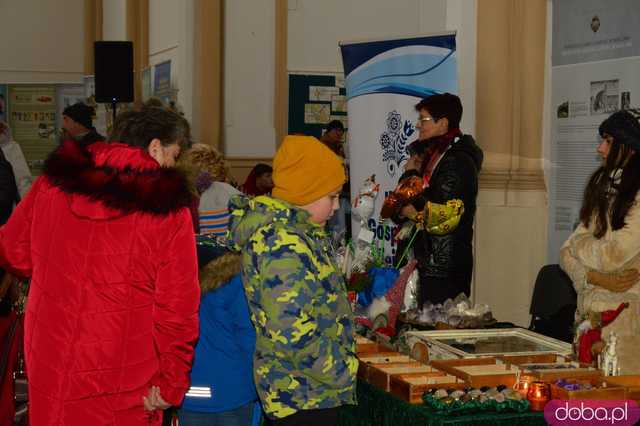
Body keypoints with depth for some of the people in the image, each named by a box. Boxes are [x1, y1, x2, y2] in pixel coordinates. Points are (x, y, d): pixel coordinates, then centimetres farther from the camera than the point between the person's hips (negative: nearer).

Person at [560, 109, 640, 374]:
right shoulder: (603, 190, 14)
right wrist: (596, 278, -10)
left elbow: (612, 255, -16)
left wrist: (579, 242, 5)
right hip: (589, 313, 7)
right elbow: (567, 255, 9)